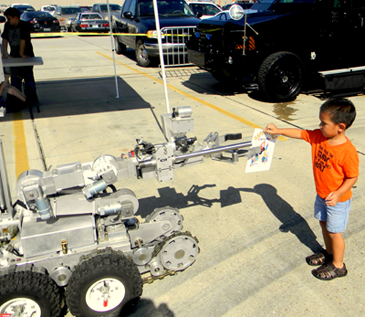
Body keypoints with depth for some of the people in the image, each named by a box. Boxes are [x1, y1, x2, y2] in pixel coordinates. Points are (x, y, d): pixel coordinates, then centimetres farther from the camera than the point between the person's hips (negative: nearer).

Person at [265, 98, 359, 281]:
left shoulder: (348, 151, -29)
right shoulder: (318, 137, -10)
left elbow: (352, 177, -22)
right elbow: (300, 133, 0)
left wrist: (338, 193, -31)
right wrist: (278, 131, -4)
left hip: (338, 200, -7)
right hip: (321, 195, 7)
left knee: (334, 231, 8)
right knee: (324, 224, 24)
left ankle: (338, 266, 29)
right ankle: (329, 253, 47)